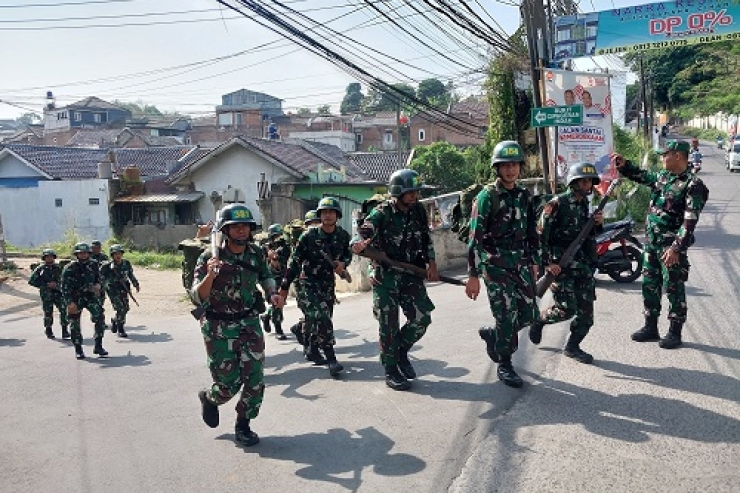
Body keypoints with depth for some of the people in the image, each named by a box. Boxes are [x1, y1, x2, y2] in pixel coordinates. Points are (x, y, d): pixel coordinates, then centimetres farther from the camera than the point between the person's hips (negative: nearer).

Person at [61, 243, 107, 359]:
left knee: (100, 317, -13)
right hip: (75, 298, -2)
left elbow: (98, 277, 18)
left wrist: (98, 284, -4)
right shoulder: (69, 268, -12)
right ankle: (78, 350, 17)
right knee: (75, 324, 2)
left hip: (90, 295, 2)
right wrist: (69, 302, -21)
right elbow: (65, 287, -13)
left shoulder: (93, 265, 1)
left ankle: (98, 346, -3)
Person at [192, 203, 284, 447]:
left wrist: (273, 294, -2)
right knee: (229, 383, 3)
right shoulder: (210, 257, -16)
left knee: (255, 380, -1)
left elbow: (265, 276, 17)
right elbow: (197, 297, -21)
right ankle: (209, 398, 38)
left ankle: (243, 425, 21)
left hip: (249, 323, 4)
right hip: (219, 328, -4)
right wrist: (210, 276, -39)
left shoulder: (256, 253, -3)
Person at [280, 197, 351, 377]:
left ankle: (310, 349, 36)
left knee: (316, 319, 14)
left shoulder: (343, 236, -4)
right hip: (310, 281, -5)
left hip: (328, 282, 5)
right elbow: (294, 261, -10)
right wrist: (284, 286, -7)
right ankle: (331, 360, -15)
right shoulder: (309, 236, -16)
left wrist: (343, 263, -10)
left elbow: (348, 254, 15)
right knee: (322, 318, -17)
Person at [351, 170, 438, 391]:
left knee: (421, 318, 0)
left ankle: (401, 351, 26)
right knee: (389, 325, 0)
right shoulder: (381, 213, -12)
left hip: (412, 274, 5)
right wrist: (358, 244, -47)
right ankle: (391, 371, 14)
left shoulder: (419, 210, 4)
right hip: (386, 276, -5)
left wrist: (431, 263, 6)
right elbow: (363, 232, -24)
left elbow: (426, 239, 15)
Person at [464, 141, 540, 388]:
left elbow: (532, 232, 19)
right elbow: (475, 238, -13)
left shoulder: (524, 196, 10)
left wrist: (534, 263, 17)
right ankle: (504, 366, 16)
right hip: (496, 266, -6)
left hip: (521, 264, 6)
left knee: (528, 315, 6)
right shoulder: (487, 196, -10)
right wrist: (473, 275, -16)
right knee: (508, 316, -4)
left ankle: (491, 334, 32)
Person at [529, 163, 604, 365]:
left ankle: (572, 346, 20)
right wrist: (548, 262, -18)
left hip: (583, 264, 7)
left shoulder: (586, 204, 11)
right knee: (567, 309, -8)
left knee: (586, 310, 4)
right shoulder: (557, 204, -12)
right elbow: (541, 235, -14)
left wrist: (598, 224, 2)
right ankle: (539, 320, 21)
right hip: (561, 265, -7)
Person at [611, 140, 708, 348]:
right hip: (651, 241, 8)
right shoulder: (662, 176, 8)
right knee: (649, 285, 13)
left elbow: (690, 221, -20)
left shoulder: (692, 185, -15)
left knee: (674, 289, 2)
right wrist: (623, 165, 13)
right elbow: (641, 175, 29)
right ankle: (650, 327, 25)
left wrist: (676, 248, -25)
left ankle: (675, 333, 13)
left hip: (671, 245, -8)